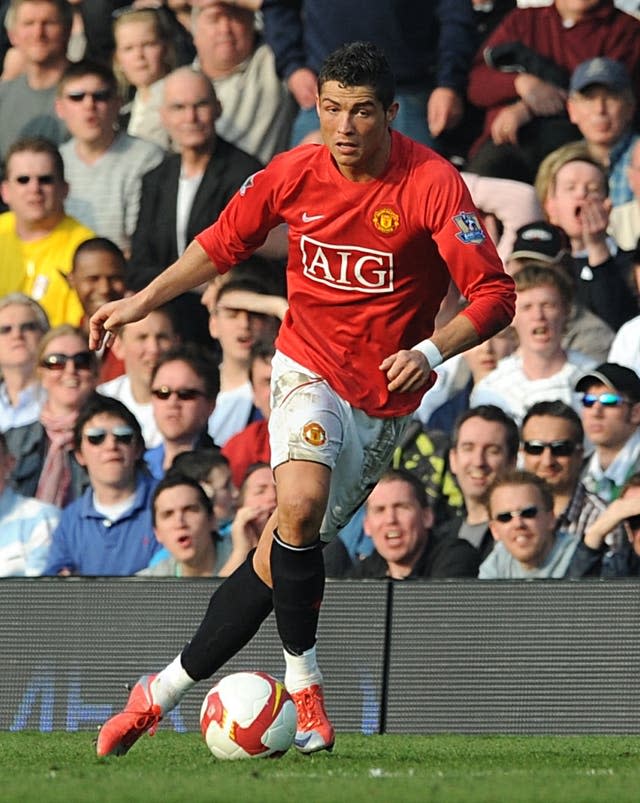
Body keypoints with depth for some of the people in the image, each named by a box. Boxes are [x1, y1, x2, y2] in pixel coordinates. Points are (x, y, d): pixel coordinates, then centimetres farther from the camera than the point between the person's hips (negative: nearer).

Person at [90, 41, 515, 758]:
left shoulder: (432, 183, -16)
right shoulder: (293, 174, -6)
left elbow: (494, 296, -16)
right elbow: (223, 243, 14)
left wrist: (431, 351, -31)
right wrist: (142, 301, 14)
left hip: (382, 398, -1)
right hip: (307, 368, 1)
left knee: (281, 552, -1)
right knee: (300, 504, -29)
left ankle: (165, 691, 13)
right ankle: (302, 688, -15)